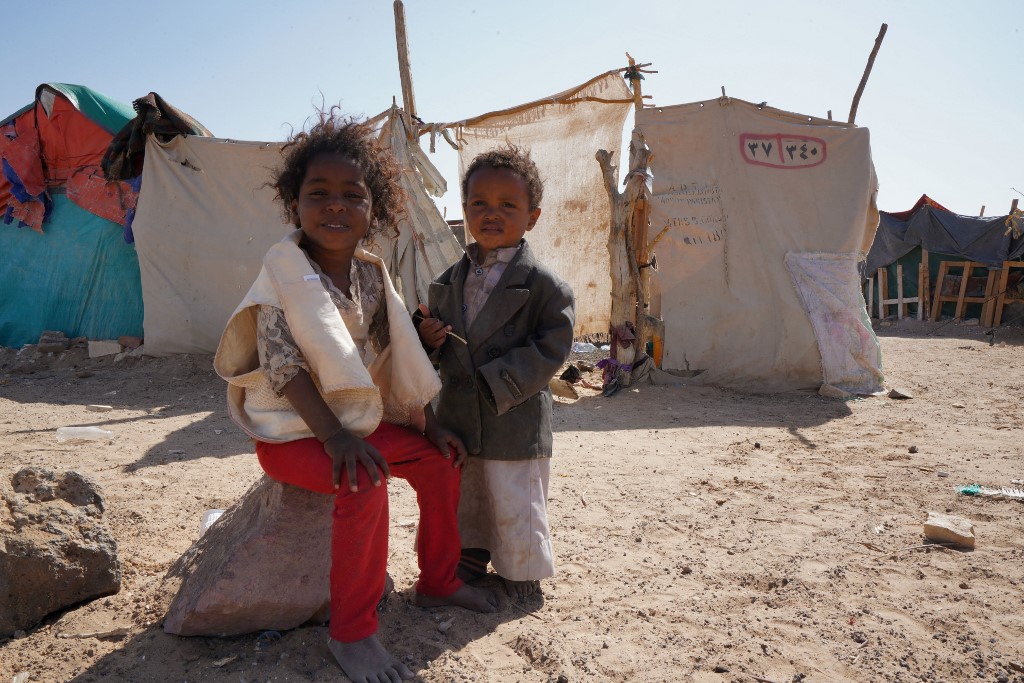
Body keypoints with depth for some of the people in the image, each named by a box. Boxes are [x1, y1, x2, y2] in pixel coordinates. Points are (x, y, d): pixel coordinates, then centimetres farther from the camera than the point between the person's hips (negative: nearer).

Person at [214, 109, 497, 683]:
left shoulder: (372, 273, 2)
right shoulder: (286, 267, -15)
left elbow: (399, 355, 6)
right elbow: (282, 360, -24)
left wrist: (428, 422, 3)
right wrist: (333, 435, -31)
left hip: (356, 421, 7)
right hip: (291, 430, -7)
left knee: (439, 458, 2)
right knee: (364, 483, -31)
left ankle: (438, 581, 20)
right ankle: (352, 630, -12)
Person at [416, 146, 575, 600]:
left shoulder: (543, 284, -11)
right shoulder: (449, 281, 8)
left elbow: (550, 350, -15)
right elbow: (439, 338, 18)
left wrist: (497, 383, -22)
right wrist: (428, 338, -6)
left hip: (515, 424, -6)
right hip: (458, 418, 6)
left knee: (514, 508, 7)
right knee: (462, 505, 21)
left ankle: (522, 578, 32)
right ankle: (468, 567, 45)